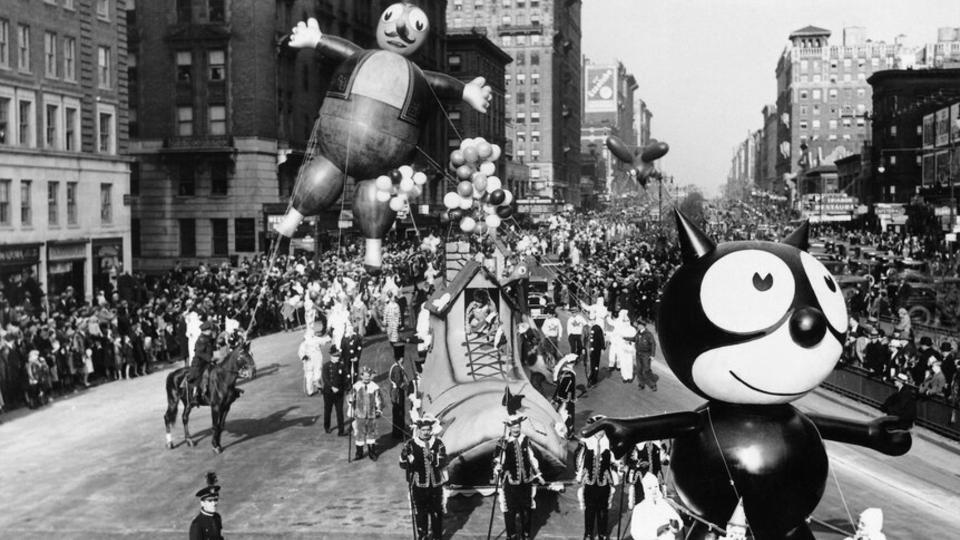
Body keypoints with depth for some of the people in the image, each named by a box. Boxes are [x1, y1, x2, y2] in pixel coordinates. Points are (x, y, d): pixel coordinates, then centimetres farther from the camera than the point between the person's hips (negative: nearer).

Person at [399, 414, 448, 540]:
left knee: (437, 513, 9)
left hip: (436, 485, 1)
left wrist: (431, 456, -29)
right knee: (420, 514, 7)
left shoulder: (438, 443, -2)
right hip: (418, 485, -1)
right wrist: (407, 458, -28)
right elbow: (403, 464, -7)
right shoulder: (411, 445, -4)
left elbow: (443, 462, -12)